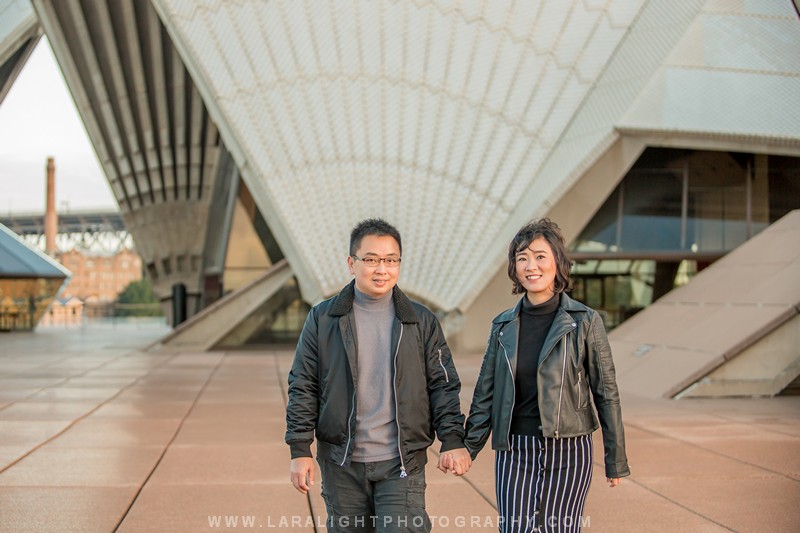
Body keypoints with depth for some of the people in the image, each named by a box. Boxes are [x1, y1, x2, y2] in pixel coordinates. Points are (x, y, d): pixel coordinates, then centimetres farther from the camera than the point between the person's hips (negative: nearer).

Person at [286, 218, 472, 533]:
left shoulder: (422, 321, 4)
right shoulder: (322, 319, 1)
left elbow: (443, 385, 6)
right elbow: (303, 387, 2)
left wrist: (453, 440, -4)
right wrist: (300, 450, -2)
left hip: (402, 464, 0)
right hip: (342, 465, 1)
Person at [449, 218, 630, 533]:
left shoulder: (585, 322, -4)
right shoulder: (503, 325, 6)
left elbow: (606, 393, -1)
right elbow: (485, 393, 11)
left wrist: (616, 459, 1)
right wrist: (468, 447, 7)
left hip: (568, 450, -2)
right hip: (515, 451, 2)